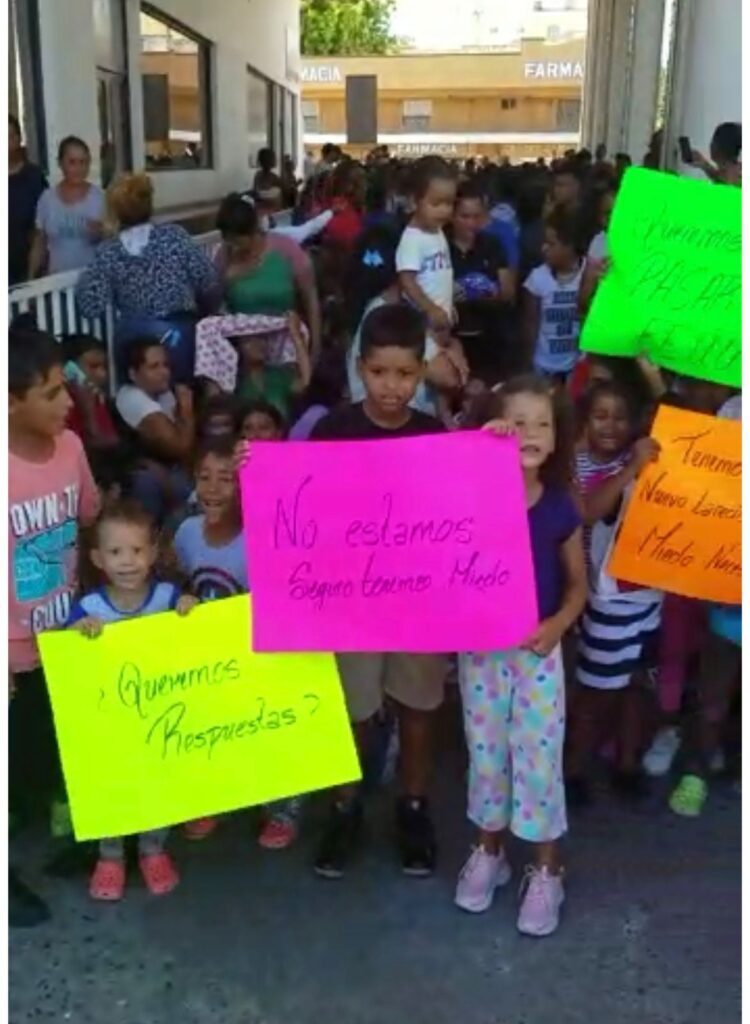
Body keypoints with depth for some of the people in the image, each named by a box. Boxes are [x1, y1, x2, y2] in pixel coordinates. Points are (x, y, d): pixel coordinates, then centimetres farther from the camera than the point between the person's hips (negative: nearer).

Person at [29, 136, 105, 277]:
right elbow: (39, 245, 10)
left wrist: (101, 233, -18)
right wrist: (31, 279, 7)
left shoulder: (100, 196, -2)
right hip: (58, 278, 1)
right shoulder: (47, 198, 3)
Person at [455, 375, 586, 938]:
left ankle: (547, 869, 23)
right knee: (486, 751, 13)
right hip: (480, 645, 0)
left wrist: (558, 623, -13)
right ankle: (489, 850, 33)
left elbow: (578, 583, 4)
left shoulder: (560, 507, -6)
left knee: (540, 756, 5)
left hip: (538, 649, 0)